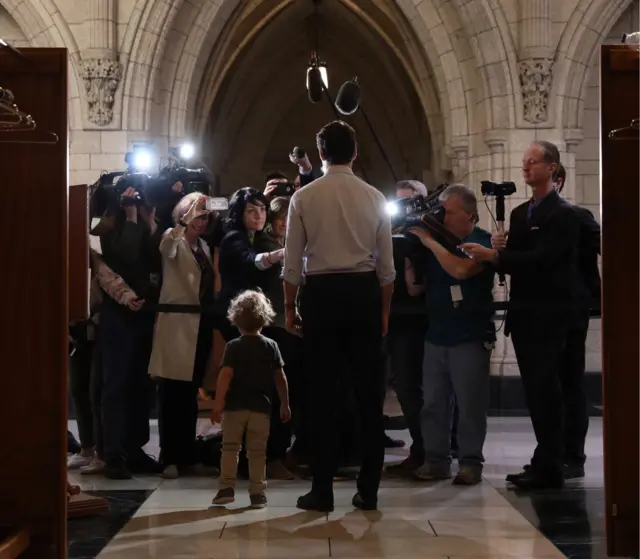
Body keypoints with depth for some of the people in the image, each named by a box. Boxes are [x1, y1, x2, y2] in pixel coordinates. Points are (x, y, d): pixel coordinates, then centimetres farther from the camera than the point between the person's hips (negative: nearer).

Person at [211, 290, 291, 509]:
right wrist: (285, 404, 13)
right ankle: (257, 493, 4)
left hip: (235, 406, -1)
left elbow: (226, 375, -13)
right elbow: (280, 378, 4)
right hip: (261, 406, 2)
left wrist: (218, 403, -12)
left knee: (230, 447, 9)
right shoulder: (271, 346, 2)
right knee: (257, 450, 7)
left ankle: (227, 487, 2)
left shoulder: (233, 346, -5)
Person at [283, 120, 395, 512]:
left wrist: (290, 307, 9)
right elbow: (386, 264, 4)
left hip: (321, 293, -1)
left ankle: (322, 491, 8)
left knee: (322, 393, 5)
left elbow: (293, 262, -1)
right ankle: (369, 490, 11)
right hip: (364, 293, 1)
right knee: (369, 394, 7)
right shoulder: (375, 198, 3)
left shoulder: (304, 197, -2)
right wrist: (384, 311, 14)